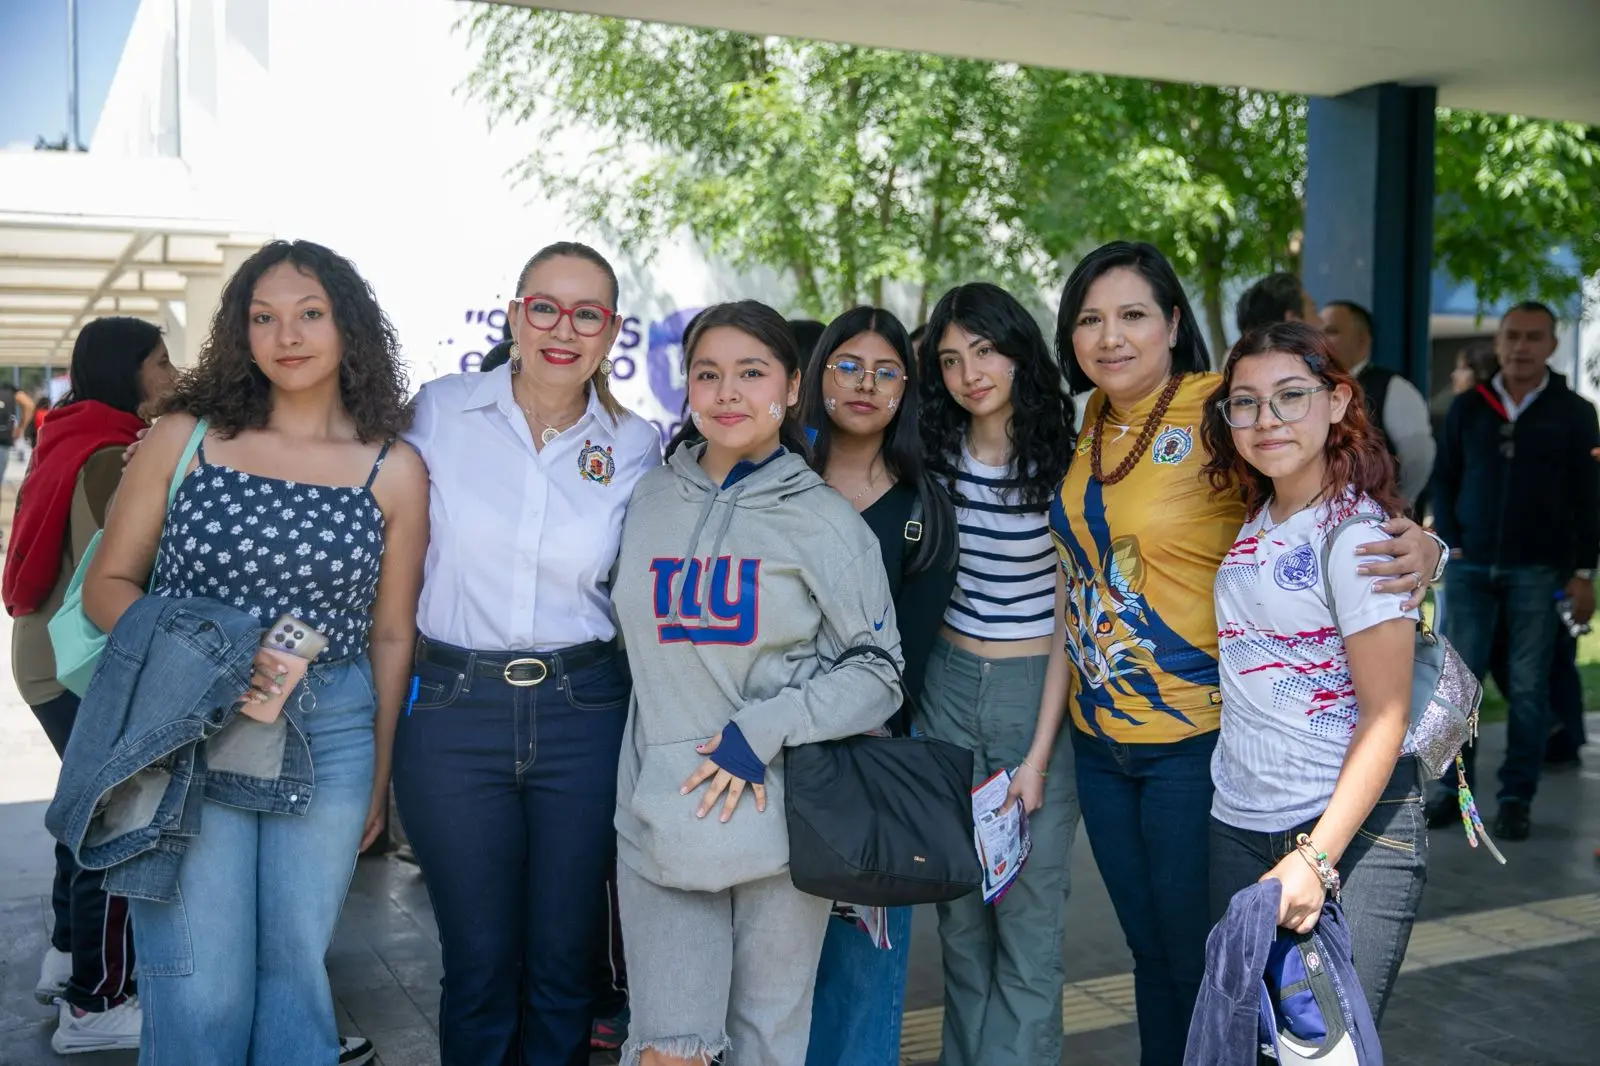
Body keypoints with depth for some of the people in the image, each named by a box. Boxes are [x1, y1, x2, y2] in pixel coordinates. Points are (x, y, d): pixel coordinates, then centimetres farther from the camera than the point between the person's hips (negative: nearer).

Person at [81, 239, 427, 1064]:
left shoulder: (394, 471, 3)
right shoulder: (183, 437, 1)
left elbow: (390, 635, 9)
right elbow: (107, 585, 3)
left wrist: (379, 777, 13)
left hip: (330, 733, 1)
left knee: (296, 969, 9)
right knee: (201, 989, 0)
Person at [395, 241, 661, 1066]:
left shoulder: (636, 446, 2)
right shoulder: (441, 411, -1)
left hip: (584, 716, 1)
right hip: (453, 710, -1)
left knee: (565, 961, 11)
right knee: (478, 961, 10)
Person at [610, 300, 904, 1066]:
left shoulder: (825, 520, -2)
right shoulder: (650, 500, 7)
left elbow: (878, 668, -2)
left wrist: (764, 729, -13)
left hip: (781, 815, -1)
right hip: (662, 815, 2)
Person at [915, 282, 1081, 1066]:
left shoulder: (1061, 463, -9)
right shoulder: (936, 456, 3)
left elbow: (1073, 615, -8)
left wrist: (1040, 755, -11)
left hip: (1038, 691, -4)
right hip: (948, 684, 4)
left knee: (1027, 914, 0)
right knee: (959, 910, 13)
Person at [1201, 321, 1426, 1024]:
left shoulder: (1357, 532, -13)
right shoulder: (1255, 520, 8)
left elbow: (1385, 716, -16)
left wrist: (1315, 857, -22)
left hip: (1354, 828, -6)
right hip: (1238, 826, 7)